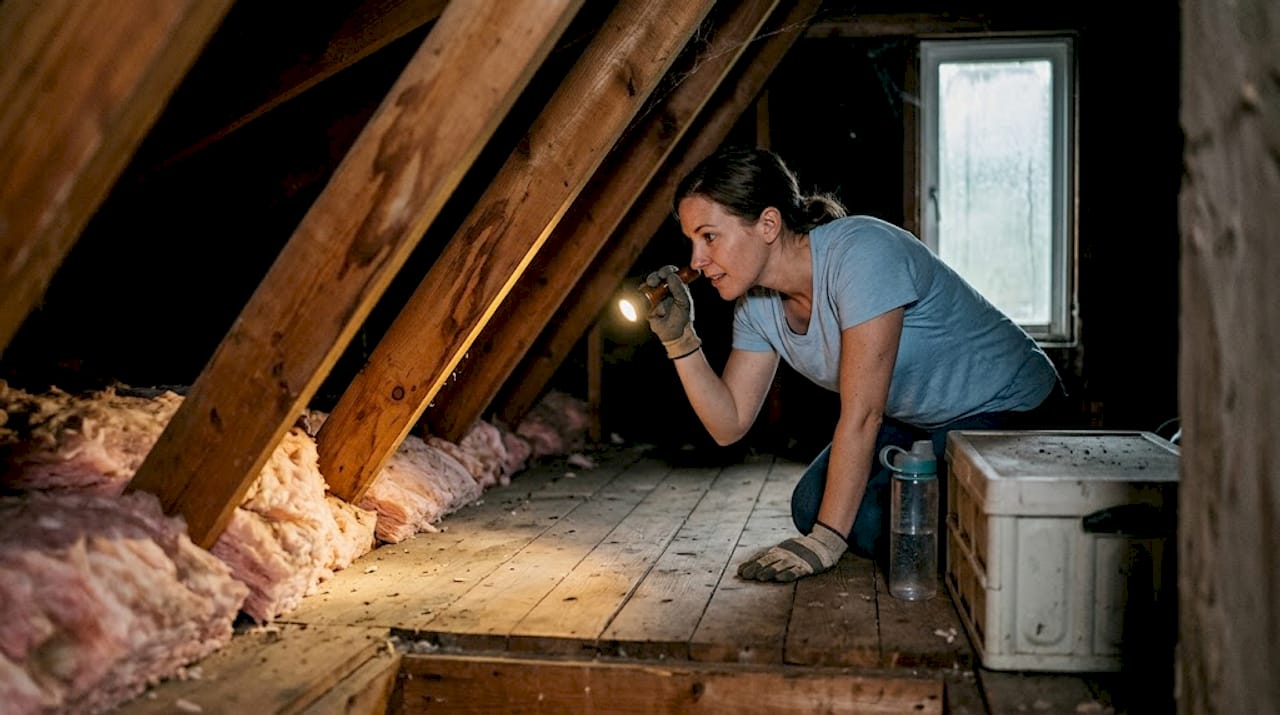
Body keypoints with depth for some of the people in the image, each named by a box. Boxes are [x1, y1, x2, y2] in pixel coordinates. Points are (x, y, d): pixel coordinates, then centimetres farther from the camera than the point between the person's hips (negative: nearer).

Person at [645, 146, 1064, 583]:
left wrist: (827, 540, -27)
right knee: (811, 505, -8)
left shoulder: (860, 253, -31)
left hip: (1007, 409, -7)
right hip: (914, 420, 8)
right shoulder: (757, 301, -7)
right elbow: (729, 425, -5)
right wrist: (679, 338, -18)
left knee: (869, 519, -22)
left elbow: (862, 415, -31)